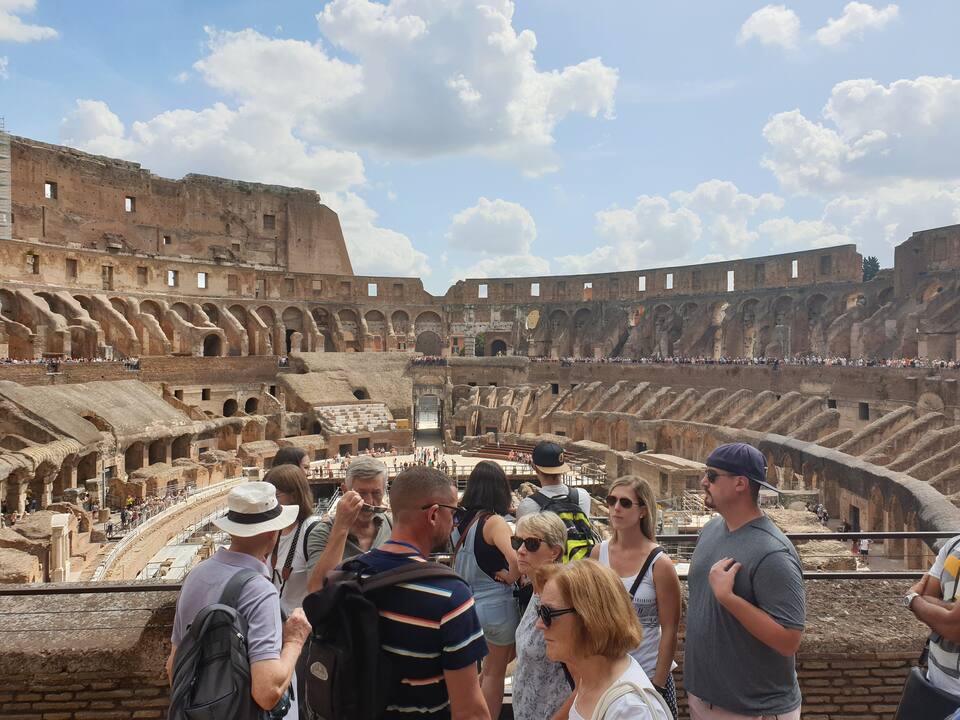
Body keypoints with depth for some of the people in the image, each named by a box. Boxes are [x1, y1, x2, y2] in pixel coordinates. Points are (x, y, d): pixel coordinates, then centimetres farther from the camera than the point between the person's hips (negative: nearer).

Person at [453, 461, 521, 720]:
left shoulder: (461, 519, 0)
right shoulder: (493, 522, -20)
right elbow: (515, 557, -36)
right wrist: (511, 576, -17)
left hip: (470, 603, 6)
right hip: (496, 604, -6)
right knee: (495, 672, 14)